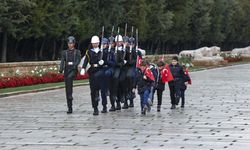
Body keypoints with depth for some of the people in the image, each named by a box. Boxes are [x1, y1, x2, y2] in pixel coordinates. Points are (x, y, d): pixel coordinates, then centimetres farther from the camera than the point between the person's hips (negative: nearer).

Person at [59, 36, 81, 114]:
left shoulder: (77, 52, 7)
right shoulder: (64, 52, 13)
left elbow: (78, 60, -7)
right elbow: (62, 61, 0)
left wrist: (74, 65, -28)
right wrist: (61, 69, -19)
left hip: (73, 69, -3)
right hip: (67, 69, 3)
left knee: (69, 77, -37)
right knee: (67, 89, 0)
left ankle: (70, 95, -30)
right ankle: (70, 108, 4)